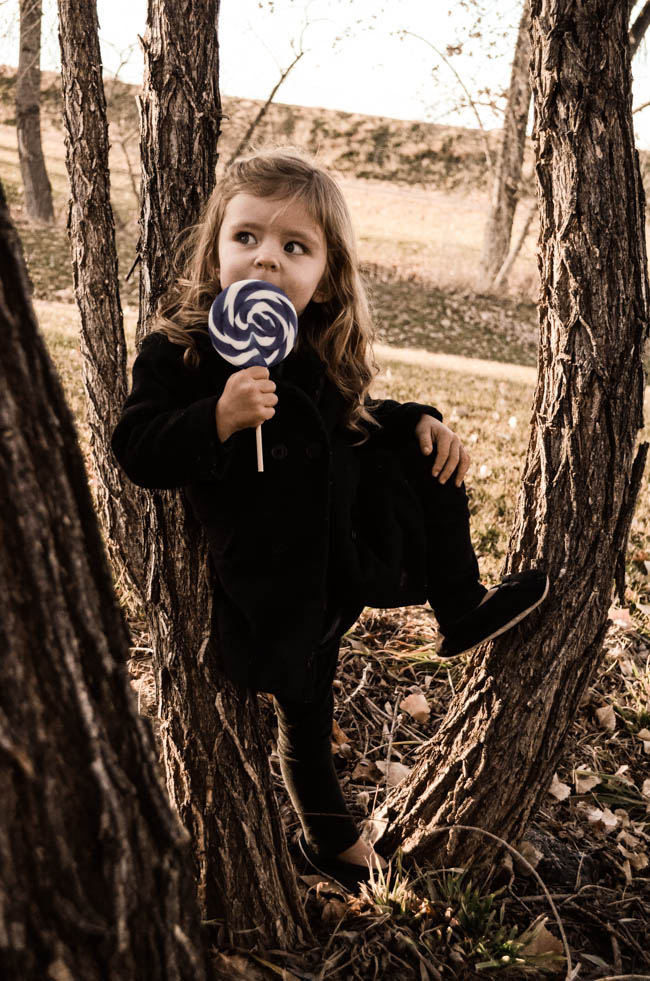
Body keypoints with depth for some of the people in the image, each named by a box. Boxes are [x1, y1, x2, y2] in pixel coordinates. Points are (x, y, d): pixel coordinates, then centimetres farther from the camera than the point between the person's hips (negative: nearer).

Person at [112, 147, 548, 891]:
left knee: (426, 459, 0)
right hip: (281, 584, -5)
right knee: (304, 711, 11)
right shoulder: (179, 350, -19)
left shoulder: (326, 348, -4)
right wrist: (219, 419, -37)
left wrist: (420, 422, -4)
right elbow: (138, 454, -21)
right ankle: (326, 833, 42)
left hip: (356, 537, 5)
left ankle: (463, 608, 14)